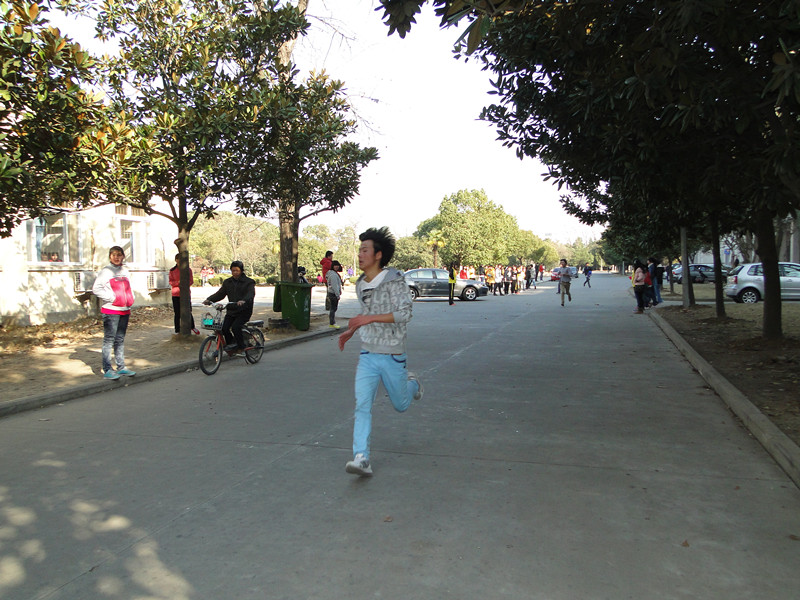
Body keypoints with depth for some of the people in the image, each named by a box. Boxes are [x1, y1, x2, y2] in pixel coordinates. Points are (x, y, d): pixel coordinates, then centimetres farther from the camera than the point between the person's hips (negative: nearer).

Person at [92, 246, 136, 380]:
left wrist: (131, 298, 10)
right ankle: (107, 370, -3)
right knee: (109, 340, -5)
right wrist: (111, 298, -15)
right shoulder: (105, 271, -4)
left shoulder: (125, 271, 15)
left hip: (125, 310, 6)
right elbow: (96, 288, -12)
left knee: (120, 340, 12)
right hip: (111, 311, -6)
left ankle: (121, 367, 17)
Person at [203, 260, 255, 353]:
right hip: (231, 310, 5)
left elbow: (251, 294, -22)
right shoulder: (227, 282, 13)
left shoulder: (249, 282, -4)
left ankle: (241, 346, -4)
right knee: (224, 328, -12)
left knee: (235, 327, -25)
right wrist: (209, 299, -11)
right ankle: (231, 346, 11)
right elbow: (220, 293, 8)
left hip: (244, 311, -5)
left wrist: (243, 300, -43)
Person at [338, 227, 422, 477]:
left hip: (392, 356, -4)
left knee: (401, 405, 14)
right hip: (367, 355, 4)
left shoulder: (394, 280, -13)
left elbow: (405, 313, -23)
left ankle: (412, 383, 47)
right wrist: (351, 331, 15)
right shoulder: (360, 285, 8)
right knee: (362, 405, -11)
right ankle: (361, 459, -11)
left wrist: (370, 318, -29)